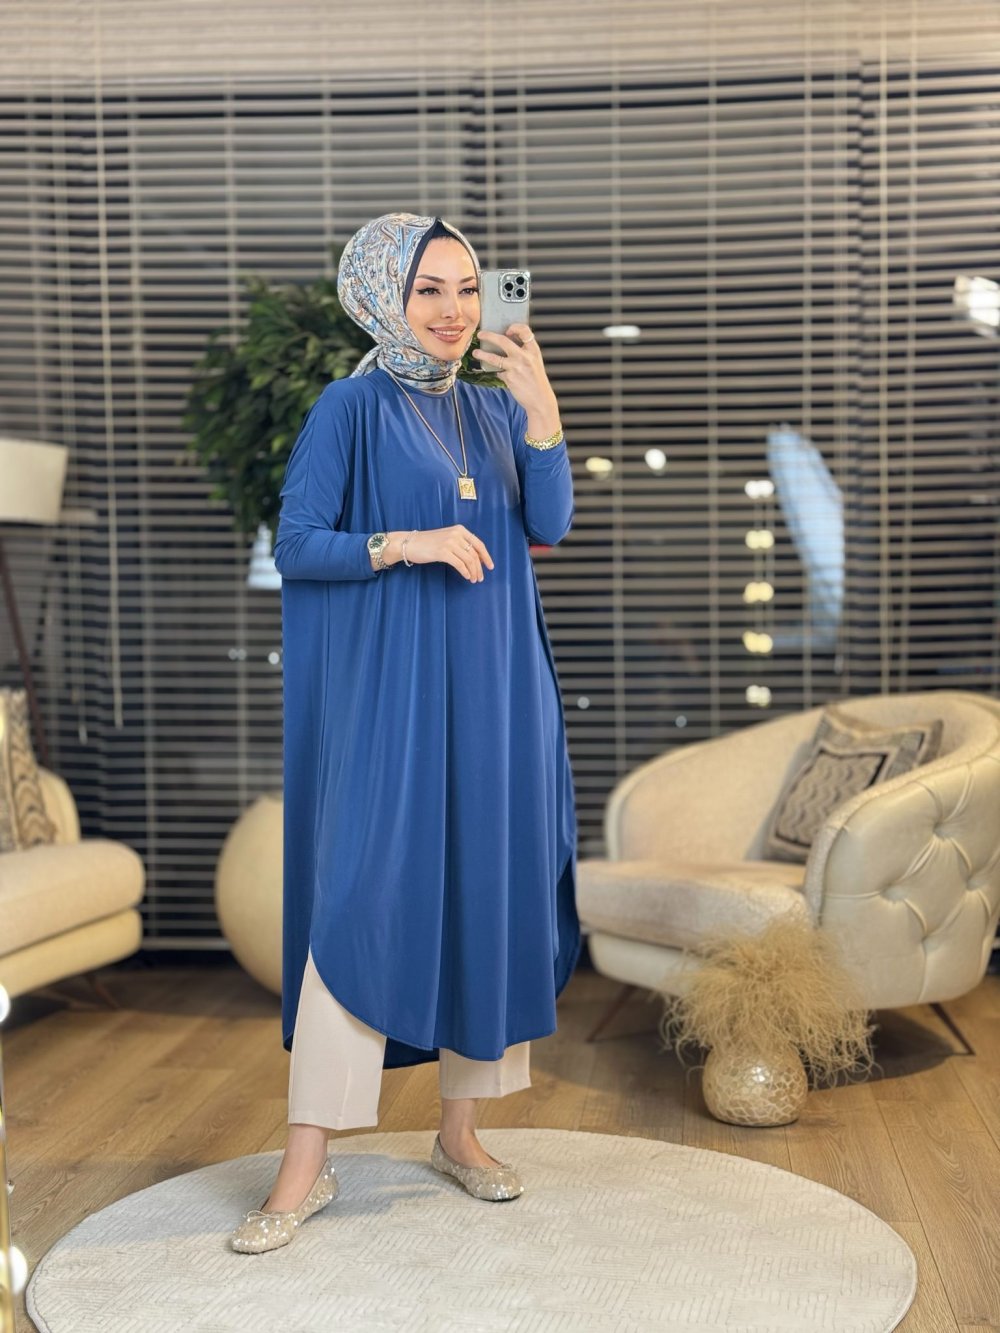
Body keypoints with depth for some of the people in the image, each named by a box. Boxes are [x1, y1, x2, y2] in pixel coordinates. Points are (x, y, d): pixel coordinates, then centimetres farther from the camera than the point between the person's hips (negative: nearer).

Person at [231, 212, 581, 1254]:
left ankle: (460, 1129, 21)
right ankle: (307, 1164, 0)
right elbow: (295, 545, -6)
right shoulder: (351, 407, -1)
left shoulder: (494, 410, 12)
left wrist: (540, 406, -11)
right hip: (387, 688, -5)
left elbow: (549, 524, -1)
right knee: (361, 896, -8)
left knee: (485, 892, 7)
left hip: (491, 689, 5)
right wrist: (406, 545, -19)